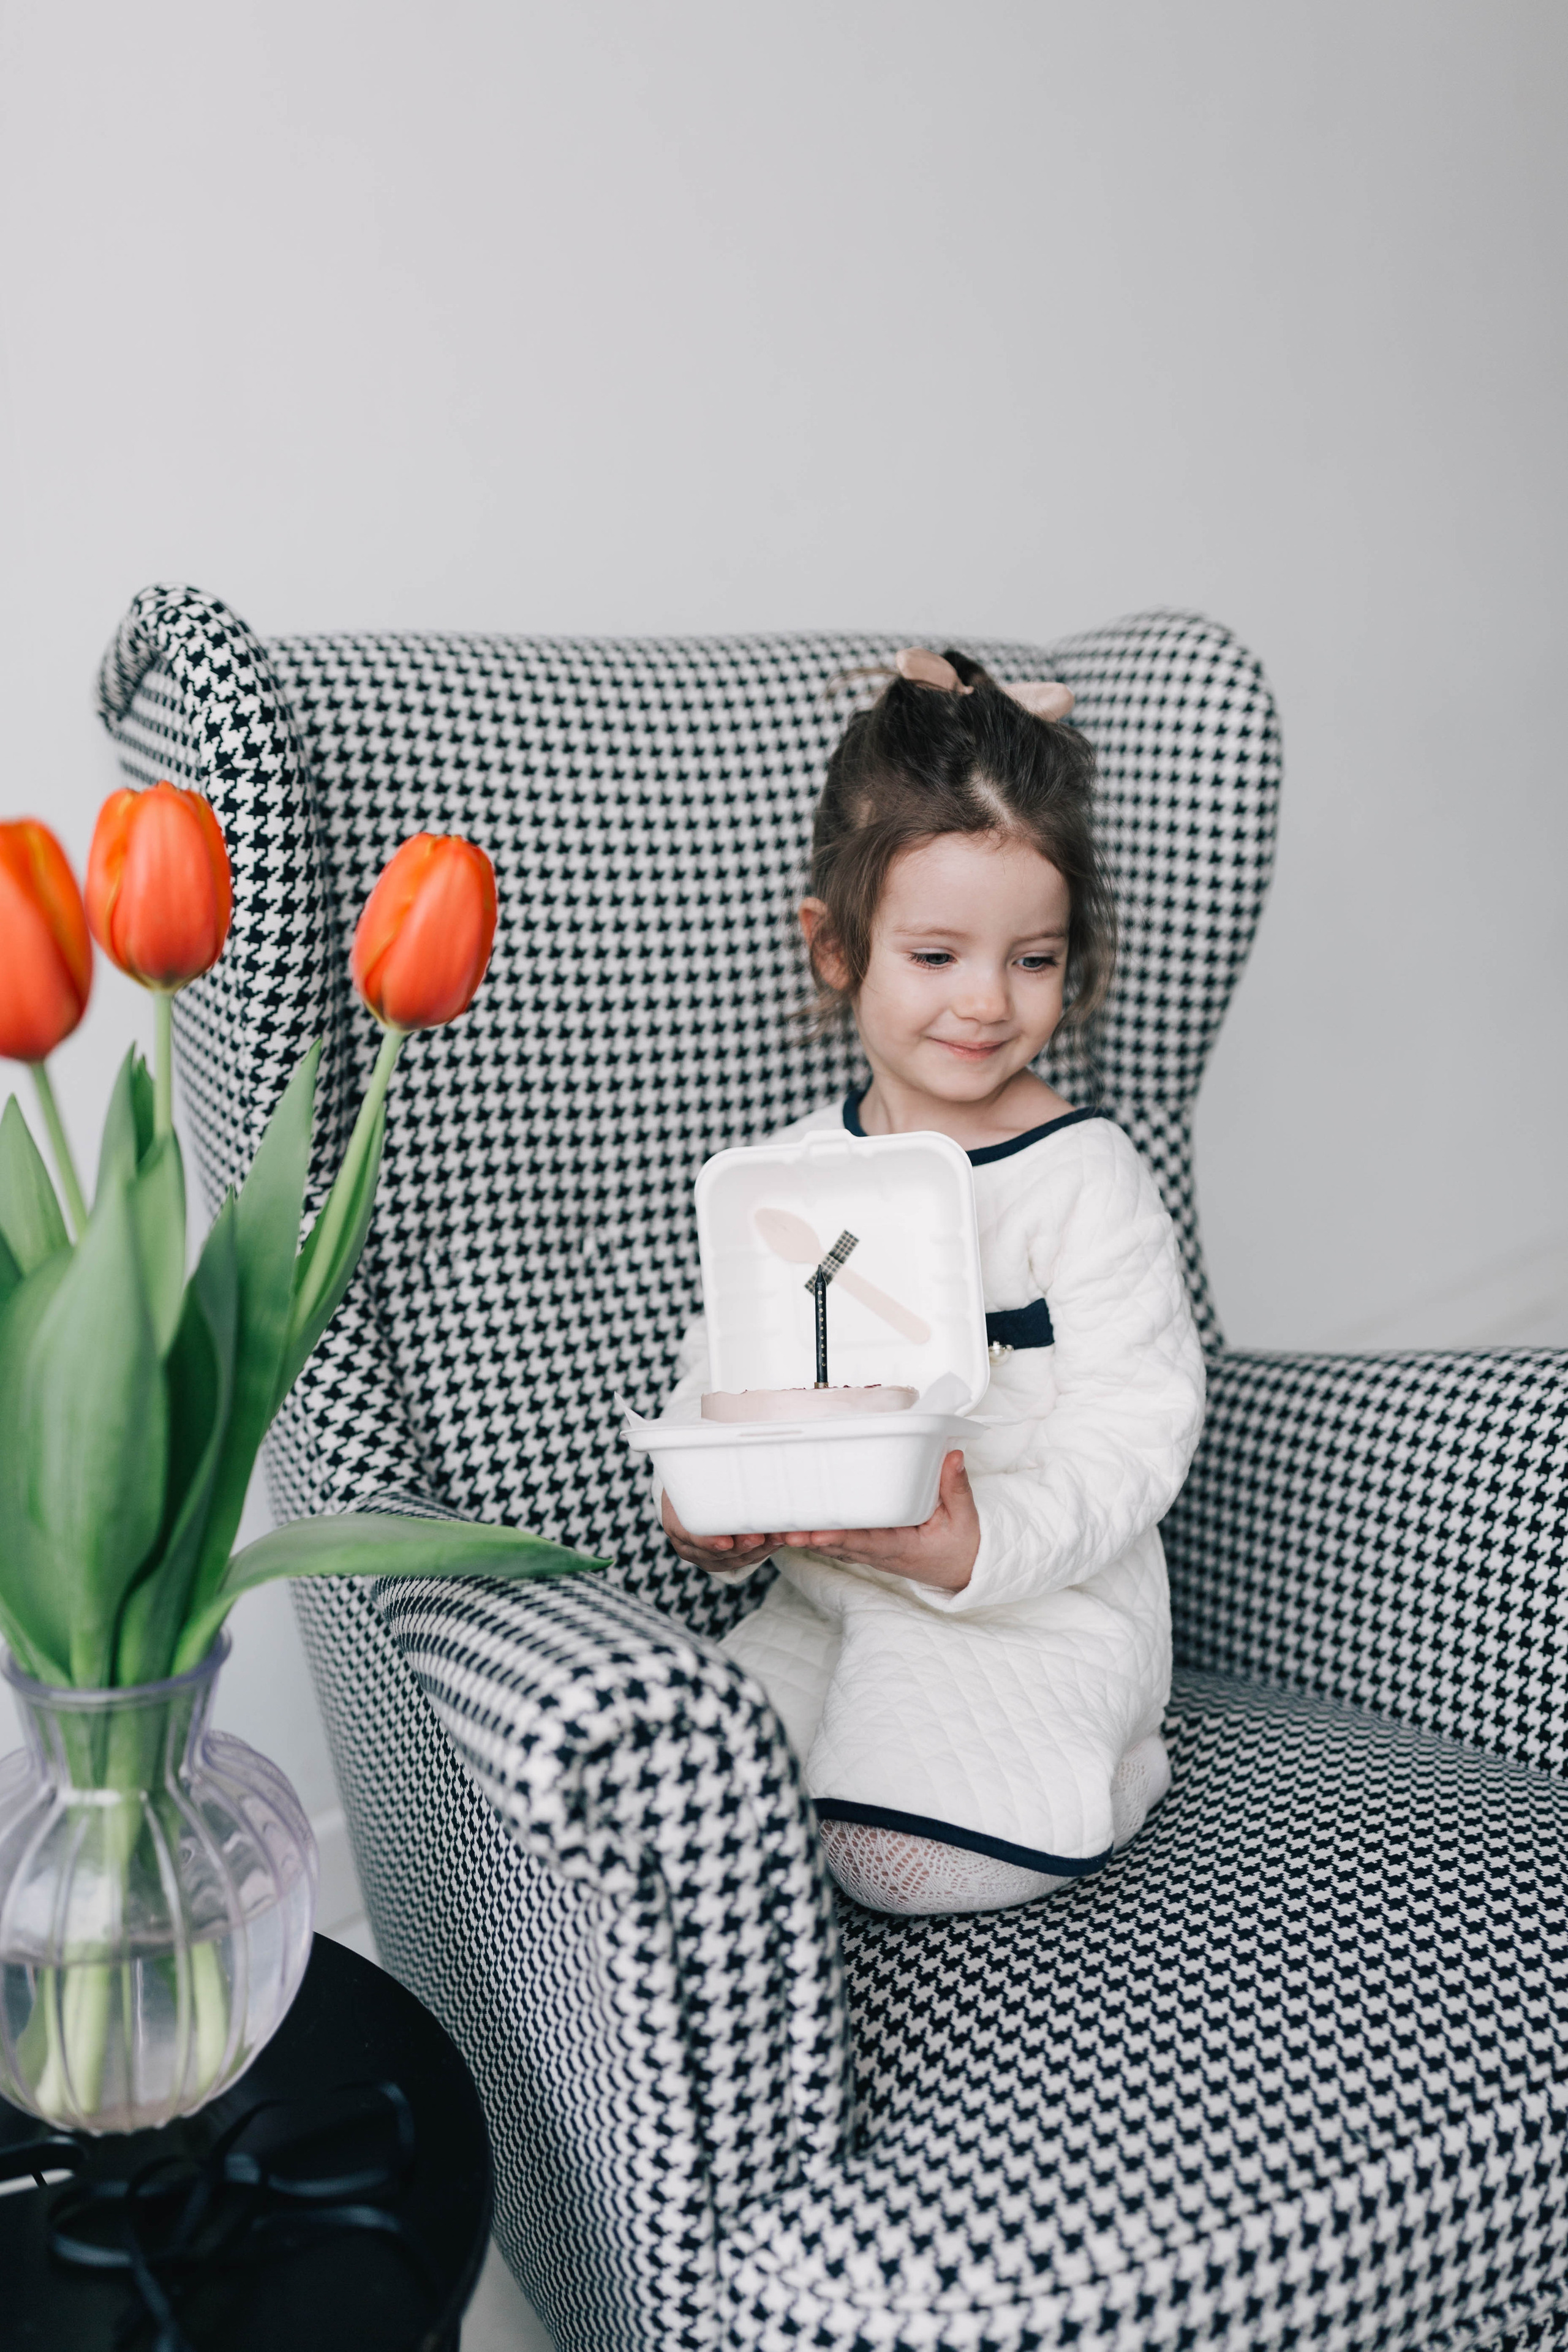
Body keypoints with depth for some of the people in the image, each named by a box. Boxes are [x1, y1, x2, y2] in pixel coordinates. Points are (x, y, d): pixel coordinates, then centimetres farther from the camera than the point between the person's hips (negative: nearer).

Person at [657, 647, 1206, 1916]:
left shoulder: (1085, 1178, -11)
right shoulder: (797, 1168, 4)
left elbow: (1134, 1430, -15)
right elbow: (723, 1367, 11)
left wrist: (983, 1548, -31)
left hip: (1039, 1610, -5)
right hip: (822, 1605, 5)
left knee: (908, 1861, -22)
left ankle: (1091, 1767, 8)